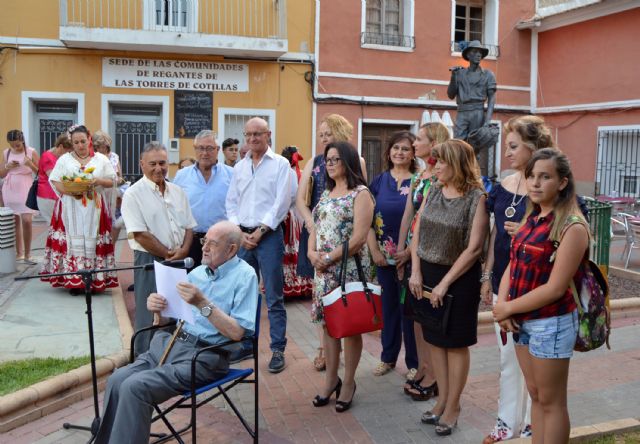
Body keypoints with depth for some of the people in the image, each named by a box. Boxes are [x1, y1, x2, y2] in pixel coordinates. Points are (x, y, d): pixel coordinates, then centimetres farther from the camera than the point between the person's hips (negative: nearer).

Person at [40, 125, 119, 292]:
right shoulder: (64, 159, 7)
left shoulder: (101, 159, 9)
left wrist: (98, 180, -12)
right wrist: (70, 192, -16)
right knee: (73, 241, -3)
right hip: (71, 209, 0)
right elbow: (55, 182, 2)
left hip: (94, 209, 0)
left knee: (93, 240, -2)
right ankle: (74, 281, 2)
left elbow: (111, 181, 8)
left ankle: (95, 280, 3)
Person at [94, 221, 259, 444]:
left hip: (204, 355, -7)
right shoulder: (197, 271, 15)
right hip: (171, 343, 7)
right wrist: (158, 310, -6)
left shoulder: (244, 275, -5)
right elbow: (166, 321, 17)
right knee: (117, 380, -13)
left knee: (135, 387, -23)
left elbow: (237, 332, -15)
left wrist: (202, 303, -23)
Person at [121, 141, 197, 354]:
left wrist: (183, 251, -6)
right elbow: (140, 234, -14)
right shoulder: (134, 194, -8)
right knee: (150, 316, 1)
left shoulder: (177, 191, 11)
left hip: (179, 262, 6)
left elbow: (189, 227, 12)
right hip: (150, 261, -6)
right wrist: (168, 254, -11)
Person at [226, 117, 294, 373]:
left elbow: (281, 203, -9)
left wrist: (260, 231, -13)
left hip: (269, 236, -5)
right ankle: (245, 345, 25)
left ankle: (278, 349, 9)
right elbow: (231, 203, 11)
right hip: (242, 236, 5)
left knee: (273, 297, 0)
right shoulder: (239, 167, 13)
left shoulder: (280, 164, -2)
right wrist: (240, 233, -3)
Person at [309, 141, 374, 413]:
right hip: (323, 268, 7)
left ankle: (348, 382, 18)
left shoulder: (360, 194, -8)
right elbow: (316, 227, 15)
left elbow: (359, 237, -16)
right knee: (327, 322, 11)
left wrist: (329, 258, -15)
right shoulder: (327, 193, 15)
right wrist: (312, 253, -4)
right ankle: (331, 378, 24)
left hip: (349, 268, -7)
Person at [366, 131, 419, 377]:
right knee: (388, 305, 14)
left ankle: (414, 362, 18)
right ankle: (388, 357, 28)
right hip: (383, 255, 3)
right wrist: (374, 250, -3)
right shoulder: (379, 181, 6)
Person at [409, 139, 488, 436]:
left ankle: (453, 406, 20)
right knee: (435, 339, 13)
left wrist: (444, 284, -16)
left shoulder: (476, 198, -12)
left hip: (459, 278, -5)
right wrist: (416, 272, -3)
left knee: (456, 343, 6)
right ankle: (442, 399, 28)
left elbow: (474, 248, -16)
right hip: (427, 274, 6)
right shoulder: (432, 193, 5)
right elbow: (417, 235, 7)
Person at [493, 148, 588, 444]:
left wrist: (508, 308, -14)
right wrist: (501, 304, -9)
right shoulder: (531, 218, 7)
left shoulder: (572, 227, -16)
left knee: (551, 401, 7)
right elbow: (512, 266, 7)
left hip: (551, 323, -7)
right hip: (522, 320, 7)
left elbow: (555, 288, -20)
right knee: (535, 395, 18)